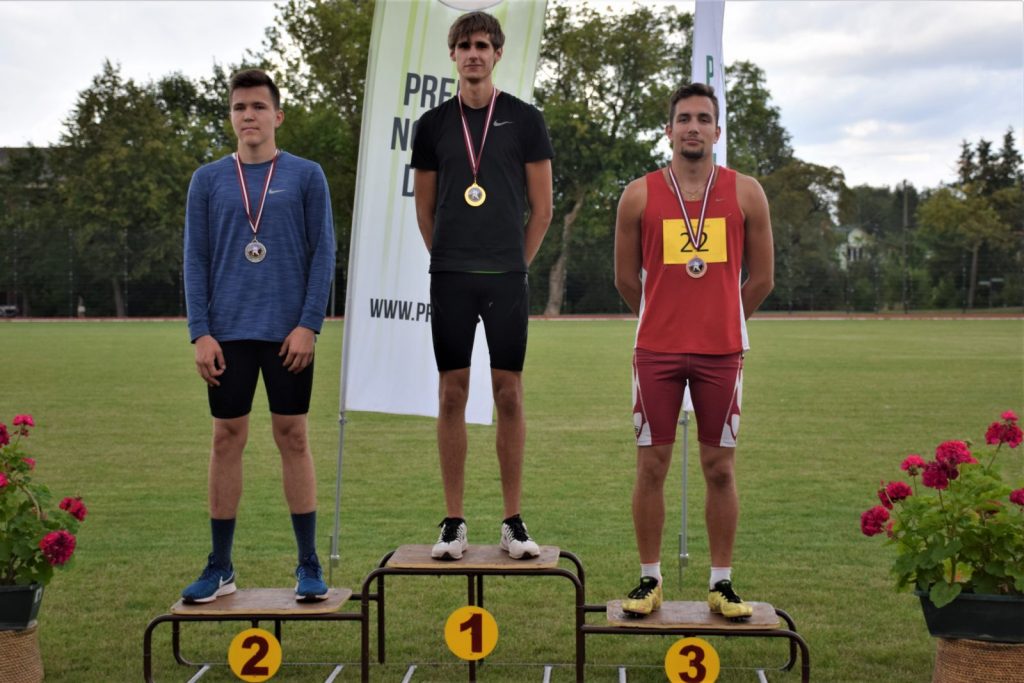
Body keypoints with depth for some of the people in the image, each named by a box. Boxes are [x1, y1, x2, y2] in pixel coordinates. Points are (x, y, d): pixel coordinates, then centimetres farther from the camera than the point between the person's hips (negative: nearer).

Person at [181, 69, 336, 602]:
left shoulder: (306, 177, 3)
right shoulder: (208, 180, 8)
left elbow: (323, 253, 0)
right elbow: (195, 259, 6)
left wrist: (308, 324, -9)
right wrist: (200, 332, -3)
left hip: (288, 332, -1)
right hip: (228, 332, 2)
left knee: (293, 437, 3)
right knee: (227, 439, 6)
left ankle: (309, 564, 11)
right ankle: (220, 567, 15)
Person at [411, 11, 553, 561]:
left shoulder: (525, 119, 3)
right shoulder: (433, 124, 8)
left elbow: (542, 207, 5)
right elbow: (424, 208, 13)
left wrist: (516, 263, 3)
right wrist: (446, 259, 8)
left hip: (506, 277, -1)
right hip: (449, 278, 1)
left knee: (508, 394, 1)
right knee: (452, 393, 2)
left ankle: (513, 521, 9)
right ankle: (454, 521, 9)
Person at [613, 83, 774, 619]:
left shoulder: (746, 193, 3)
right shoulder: (640, 196, 1)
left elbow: (761, 278, 9)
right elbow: (626, 278, 9)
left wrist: (718, 321, 13)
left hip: (721, 353, 0)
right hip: (656, 352, 0)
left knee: (720, 468, 5)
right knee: (651, 465, 3)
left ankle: (721, 583, 15)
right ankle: (649, 580, 14)